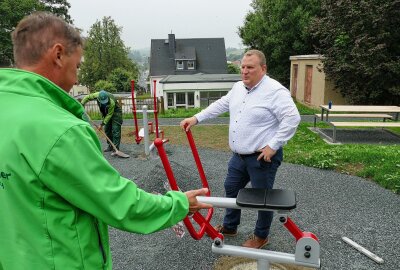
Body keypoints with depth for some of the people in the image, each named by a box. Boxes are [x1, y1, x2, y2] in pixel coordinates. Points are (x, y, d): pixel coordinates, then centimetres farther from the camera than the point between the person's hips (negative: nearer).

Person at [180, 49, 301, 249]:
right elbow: (221, 105, 18)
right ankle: (229, 227, 41)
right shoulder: (238, 87, 8)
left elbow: (292, 118, -24)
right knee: (231, 188, 20)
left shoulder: (275, 91, -19)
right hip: (239, 155, 9)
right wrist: (196, 118, 12)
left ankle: (261, 236, 31)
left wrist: (273, 146, -23)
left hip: (262, 157, -8)